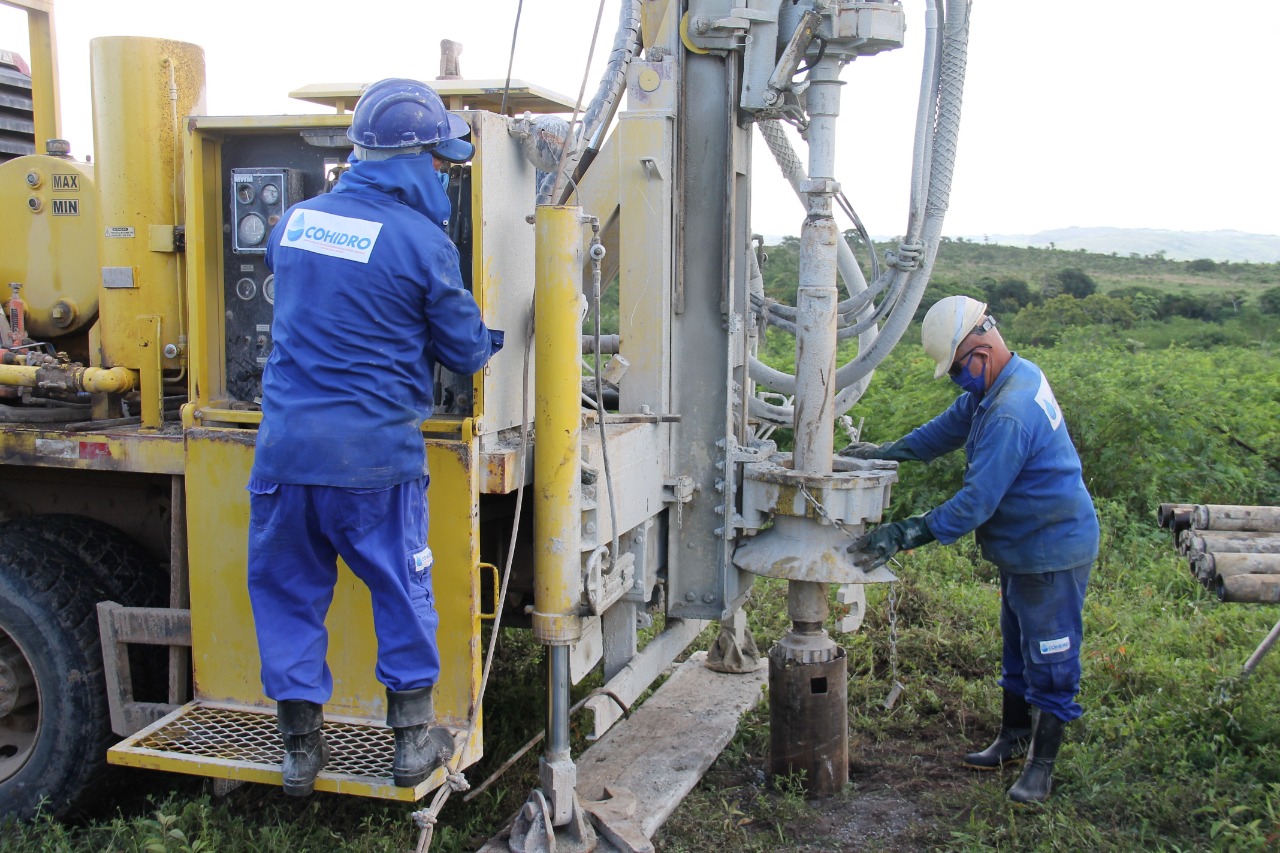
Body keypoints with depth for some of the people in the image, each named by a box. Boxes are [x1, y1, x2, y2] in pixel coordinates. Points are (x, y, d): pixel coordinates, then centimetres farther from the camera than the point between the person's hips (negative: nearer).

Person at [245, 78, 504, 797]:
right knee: (402, 590, 13)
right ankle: (414, 738, 23)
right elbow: (465, 350, -1)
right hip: (375, 453, -4)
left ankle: (301, 747, 23)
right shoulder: (422, 241, -9)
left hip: (286, 446, 4)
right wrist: (491, 341, 22)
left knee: (289, 592, 15)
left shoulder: (296, 220, 7)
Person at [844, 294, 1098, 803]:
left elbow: (976, 503, -30)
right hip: (1024, 546, 11)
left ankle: (1041, 765, 14)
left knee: (1049, 661, 2)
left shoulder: (1009, 416, -31)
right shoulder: (1016, 377, 2)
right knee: (1018, 648, 21)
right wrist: (886, 452, 15)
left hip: (1051, 550, -11)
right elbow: (952, 425, 17)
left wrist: (903, 536, -27)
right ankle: (1013, 739, 35)